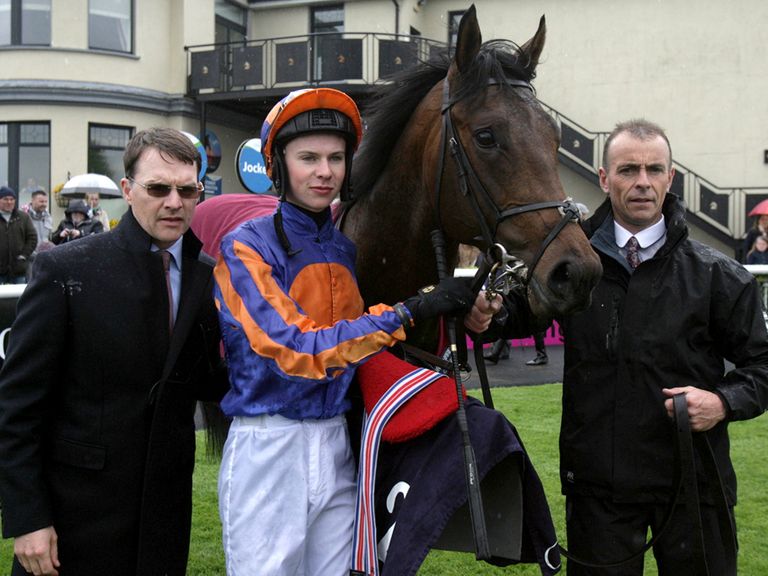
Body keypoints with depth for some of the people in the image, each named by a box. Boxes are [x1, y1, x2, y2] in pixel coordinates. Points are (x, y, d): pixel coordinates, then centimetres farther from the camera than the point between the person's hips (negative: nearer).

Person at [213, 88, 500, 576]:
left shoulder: (348, 249, 8)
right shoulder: (247, 248, -10)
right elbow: (295, 350, -21)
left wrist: (462, 318, -6)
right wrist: (411, 312, -23)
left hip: (337, 445, 6)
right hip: (268, 448, -5)